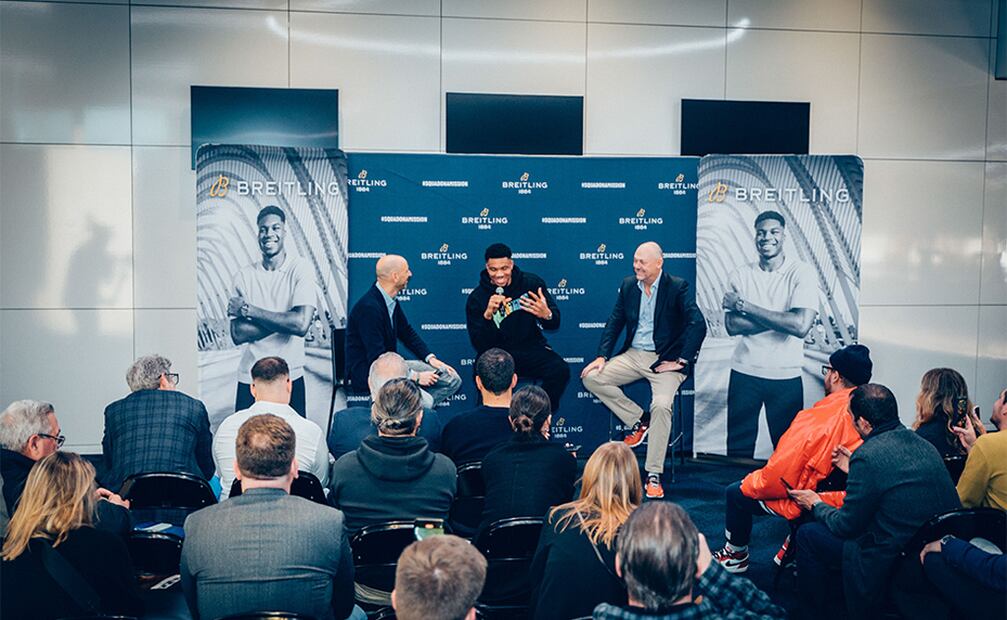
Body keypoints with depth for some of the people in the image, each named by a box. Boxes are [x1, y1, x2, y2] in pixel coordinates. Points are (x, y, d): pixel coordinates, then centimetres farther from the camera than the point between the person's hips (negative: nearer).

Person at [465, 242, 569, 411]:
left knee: (560, 371, -26)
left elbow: (555, 324, 2)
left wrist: (547, 315, -24)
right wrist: (487, 315, -27)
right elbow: (478, 345, -9)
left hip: (531, 347, 2)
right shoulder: (477, 298, -3)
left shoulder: (532, 283, 0)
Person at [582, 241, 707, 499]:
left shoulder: (677, 287, -9)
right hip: (633, 355, 6)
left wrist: (681, 361, -18)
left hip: (665, 359, -6)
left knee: (661, 405, -29)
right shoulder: (628, 286, 8)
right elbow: (614, 322, 12)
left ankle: (654, 475, -20)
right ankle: (638, 420, 4)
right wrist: (602, 356, 1)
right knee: (591, 377, -11)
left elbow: (698, 324, -17)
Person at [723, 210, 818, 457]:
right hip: (744, 373, 2)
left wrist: (744, 305, -16)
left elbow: (801, 326, -20)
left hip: (786, 376, -2)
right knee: (738, 447, 8)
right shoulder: (740, 275, 2)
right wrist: (781, 319, -18)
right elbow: (732, 325, -9)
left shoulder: (802, 273, -6)